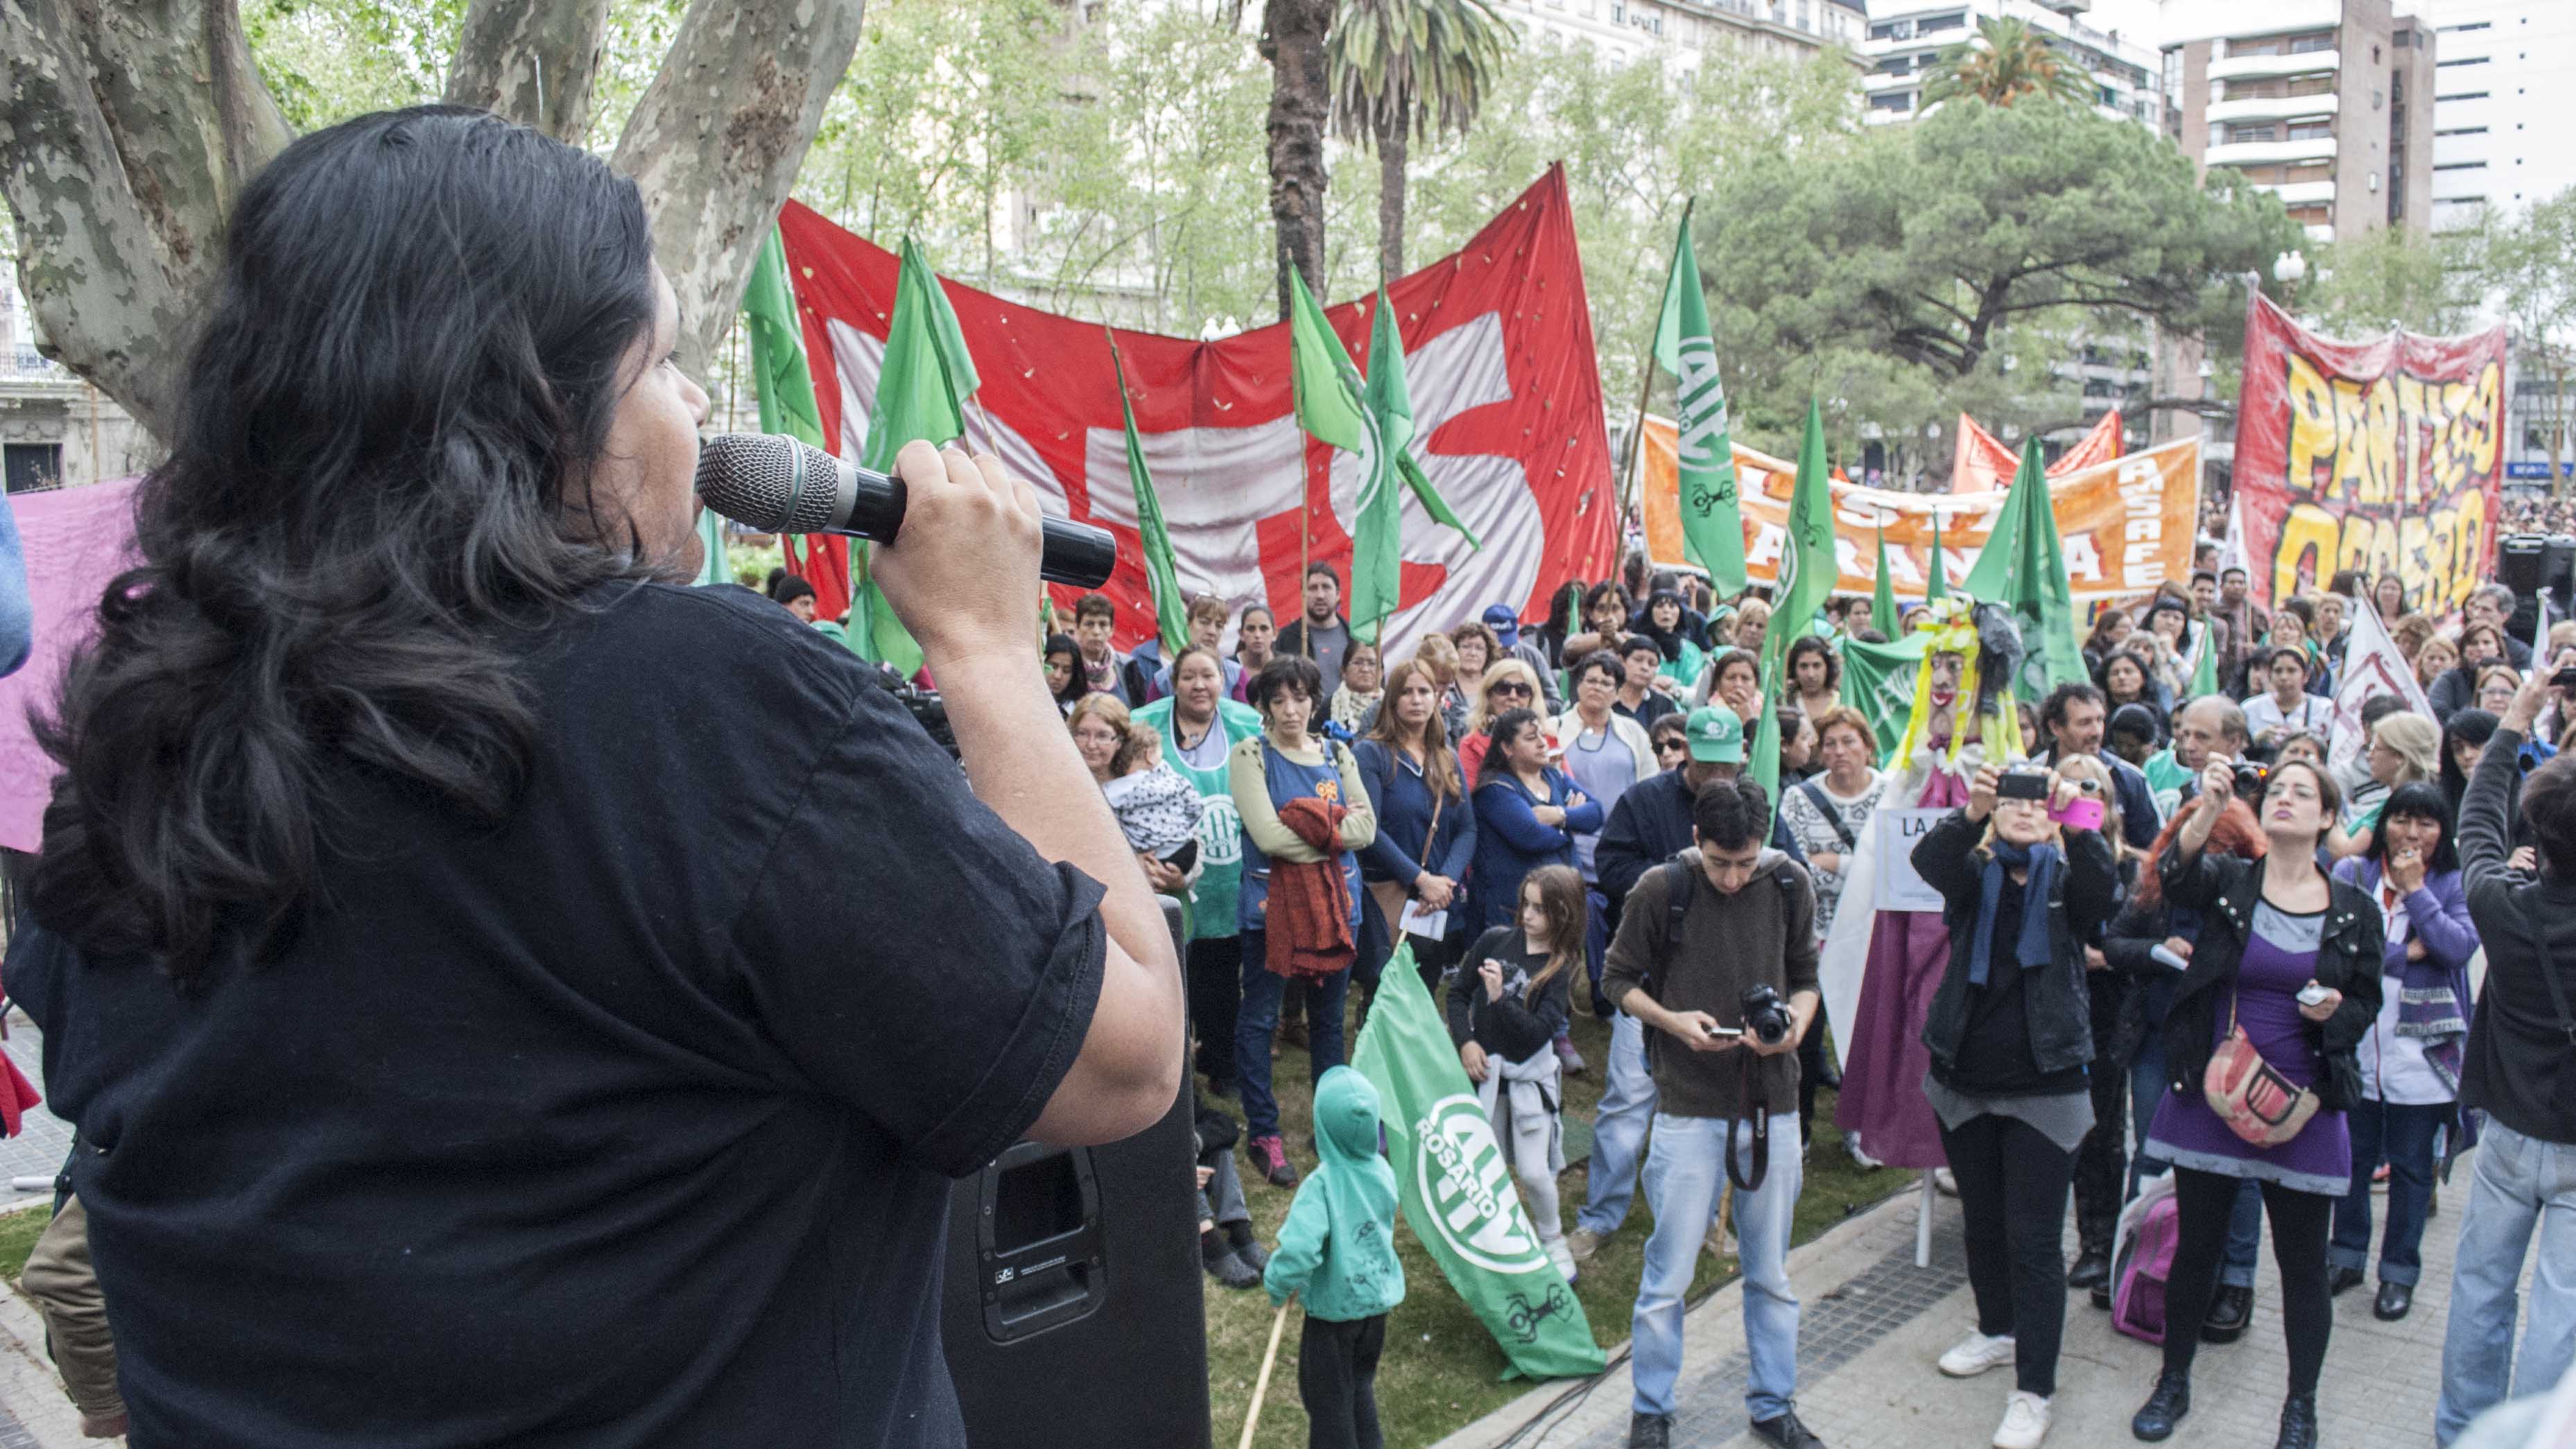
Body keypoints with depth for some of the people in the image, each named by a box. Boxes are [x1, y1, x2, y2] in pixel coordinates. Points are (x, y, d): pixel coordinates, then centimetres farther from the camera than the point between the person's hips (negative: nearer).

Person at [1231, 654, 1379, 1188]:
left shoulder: (1337, 754, 8)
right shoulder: (1249, 756, -6)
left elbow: (1366, 827, -2)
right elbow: (1268, 836, -17)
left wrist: (1311, 826, -16)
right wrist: (1337, 829, -10)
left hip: (1336, 900, 4)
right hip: (1272, 899, -4)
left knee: (1328, 1015, 15)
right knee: (1260, 1018, 1)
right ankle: (1262, 1133, 11)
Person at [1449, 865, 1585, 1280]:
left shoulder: (1562, 968, -11)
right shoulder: (1496, 939, -4)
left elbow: (1537, 1032, -18)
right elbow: (1458, 991, 5)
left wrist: (1500, 997, -30)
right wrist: (1465, 1042, -6)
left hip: (1530, 1076, -2)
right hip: (1484, 1069, 2)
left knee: (1534, 1172, -4)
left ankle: (1552, 1239, 21)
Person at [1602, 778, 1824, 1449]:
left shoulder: (1790, 886, -3)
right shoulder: (1660, 889, -10)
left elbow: (1805, 977, 9)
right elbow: (1619, 980, 1)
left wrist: (1796, 1026, -12)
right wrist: (1674, 1021, -16)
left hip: (1771, 1104, 2)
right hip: (1689, 1108, -2)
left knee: (1771, 1274, 14)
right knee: (1668, 1276, 4)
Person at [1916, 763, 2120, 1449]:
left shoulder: (2067, 878, -1)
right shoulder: (1974, 873, 2)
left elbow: (2105, 892, -24)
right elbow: (1929, 863, -21)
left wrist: (2075, 823, -40)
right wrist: (1969, 813, -41)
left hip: (2045, 1088, -3)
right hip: (1965, 1080, 3)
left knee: (2033, 1238, -3)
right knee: (1982, 1222, 18)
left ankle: (2034, 1391, 5)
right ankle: (1998, 1331, 40)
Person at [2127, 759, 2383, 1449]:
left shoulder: (2355, 912, 0)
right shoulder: (2228, 881, -3)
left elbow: (2367, 1005, 8)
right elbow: (2173, 877, -25)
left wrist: (2336, 1012, -15)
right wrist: (2207, 810, -40)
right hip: (2210, 1096, 0)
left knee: (2302, 1263, 9)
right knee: (2195, 1248, 11)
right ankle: (2173, 1383, 30)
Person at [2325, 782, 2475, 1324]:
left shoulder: (2454, 884, 1)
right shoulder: (2352, 874, 0)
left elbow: (2460, 947, -15)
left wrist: (2416, 890, -14)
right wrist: (2405, 952, -13)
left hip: (2421, 1050, -1)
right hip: (2357, 1043, 1)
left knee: (2411, 1167, 9)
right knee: (2353, 1156, 13)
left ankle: (2400, 1272, 22)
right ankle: (2347, 1255, 29)